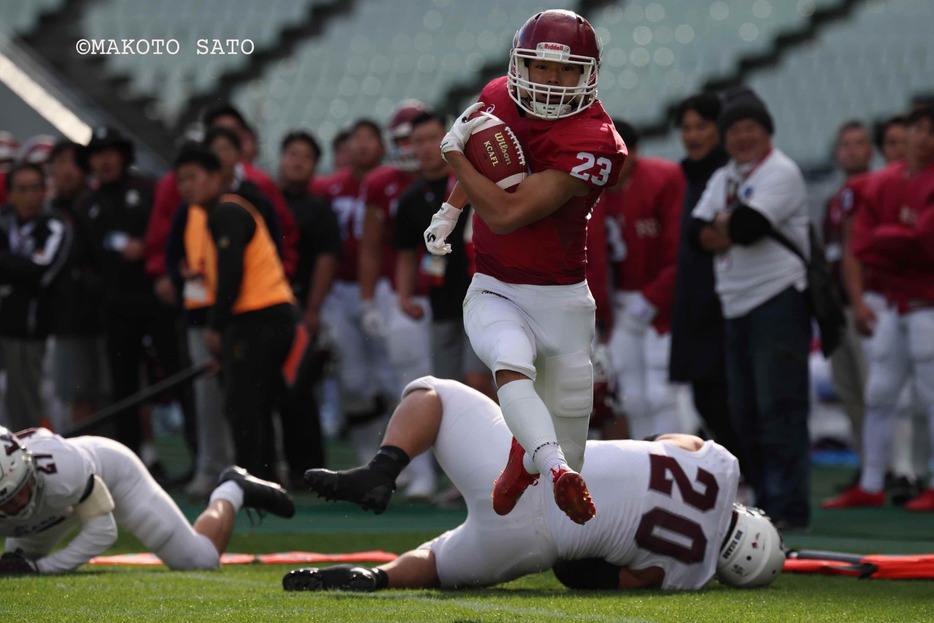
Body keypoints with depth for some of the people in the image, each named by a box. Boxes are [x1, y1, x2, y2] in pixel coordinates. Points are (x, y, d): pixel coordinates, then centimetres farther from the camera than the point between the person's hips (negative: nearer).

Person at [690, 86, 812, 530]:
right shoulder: (723, 179, 19)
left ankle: (789, 506, -13)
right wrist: (733, 227, -8)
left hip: (778, 302, -8)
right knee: (744, 411, 8)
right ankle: (764, 499, 14)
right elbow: (699, 232, 8)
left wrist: (721, 227, 2)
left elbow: (748, 226, -18)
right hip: (736, 306, 8)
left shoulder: (781, 172, -5)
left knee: (779, 407, -12)